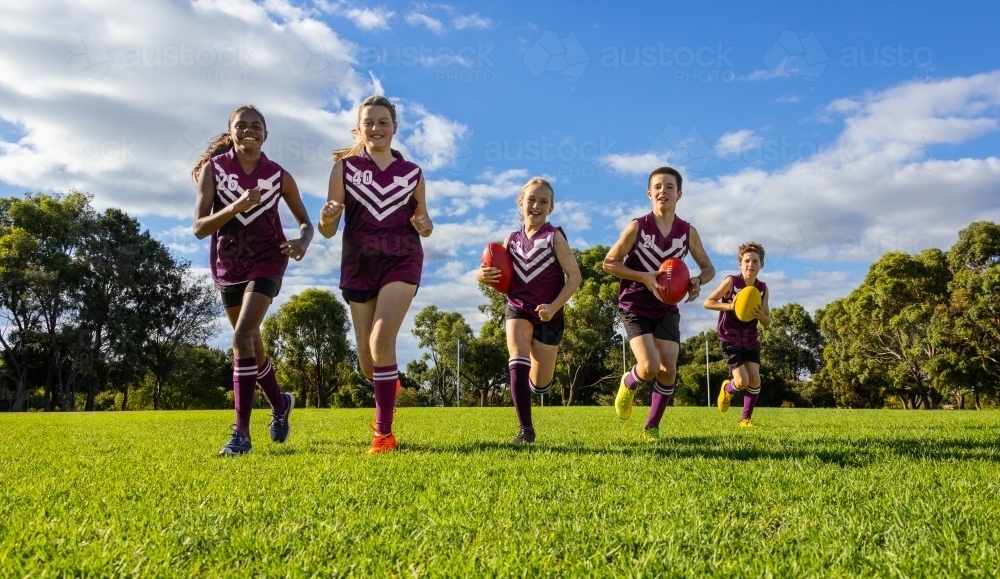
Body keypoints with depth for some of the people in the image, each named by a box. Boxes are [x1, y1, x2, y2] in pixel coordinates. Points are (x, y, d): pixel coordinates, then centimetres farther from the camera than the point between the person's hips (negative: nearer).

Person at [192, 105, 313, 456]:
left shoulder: (279, 175, -6)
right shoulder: (213, 168, -6)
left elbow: (305, 221, 3)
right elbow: (199, 228, -13)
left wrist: (302, 243, -20)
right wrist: (237, 206, -29)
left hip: (267, 259, -3)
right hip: (228, 264, 3)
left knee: (242, 337, -19)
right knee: (252, 344, 13)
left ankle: (241, 433, -14)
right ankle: (280, 404, 39)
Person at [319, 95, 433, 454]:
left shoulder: (412, 173, 7)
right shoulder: (344, 167, 3)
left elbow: (422, 222, 16)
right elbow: (328, 231, -1)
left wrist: (425, 225, -7)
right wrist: (327, 217, -24)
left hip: (401, 262, -1)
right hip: (359, 266, 1)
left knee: (381, 339, -22)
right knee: (367, 362, 7)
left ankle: (384, 433, -11)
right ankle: (390, 387, 45)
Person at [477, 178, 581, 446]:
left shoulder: (554, 236, -11)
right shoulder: (512, 239, 1)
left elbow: (574, 276, -14)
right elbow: (498, 276, 7)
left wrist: (553, 307, -23)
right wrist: (483, 276, -17)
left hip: (548, 315, -2)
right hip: (518, 309, 2)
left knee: (540, 385, 7)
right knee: (518, 361, -23)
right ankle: (525, 429, -14)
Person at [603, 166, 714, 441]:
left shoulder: (688, 232, -3)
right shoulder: (637, 226, -13)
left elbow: (708, 267, 8)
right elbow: (609, 263, -10)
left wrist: (698, 281, -15)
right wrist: (644, 277, -22)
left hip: (667, 309, 4)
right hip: (635, 307, -3)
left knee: (669, 370, -3)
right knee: (650, 367, -18)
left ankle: (652, 426, 16)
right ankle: (628, 384, 18)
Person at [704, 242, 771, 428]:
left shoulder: (762, 288, -3)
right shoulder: (731, 281, -16)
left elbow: (767, 322, 1)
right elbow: (707, 303, -13)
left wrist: (760, 315, -22)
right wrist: (730, 306, -26)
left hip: (751, 340, 4)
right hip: (730, 339, -4)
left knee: (755, 380, -4)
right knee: (742, 382, -11)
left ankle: (746, 418, 14)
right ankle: (727, 388, 25)